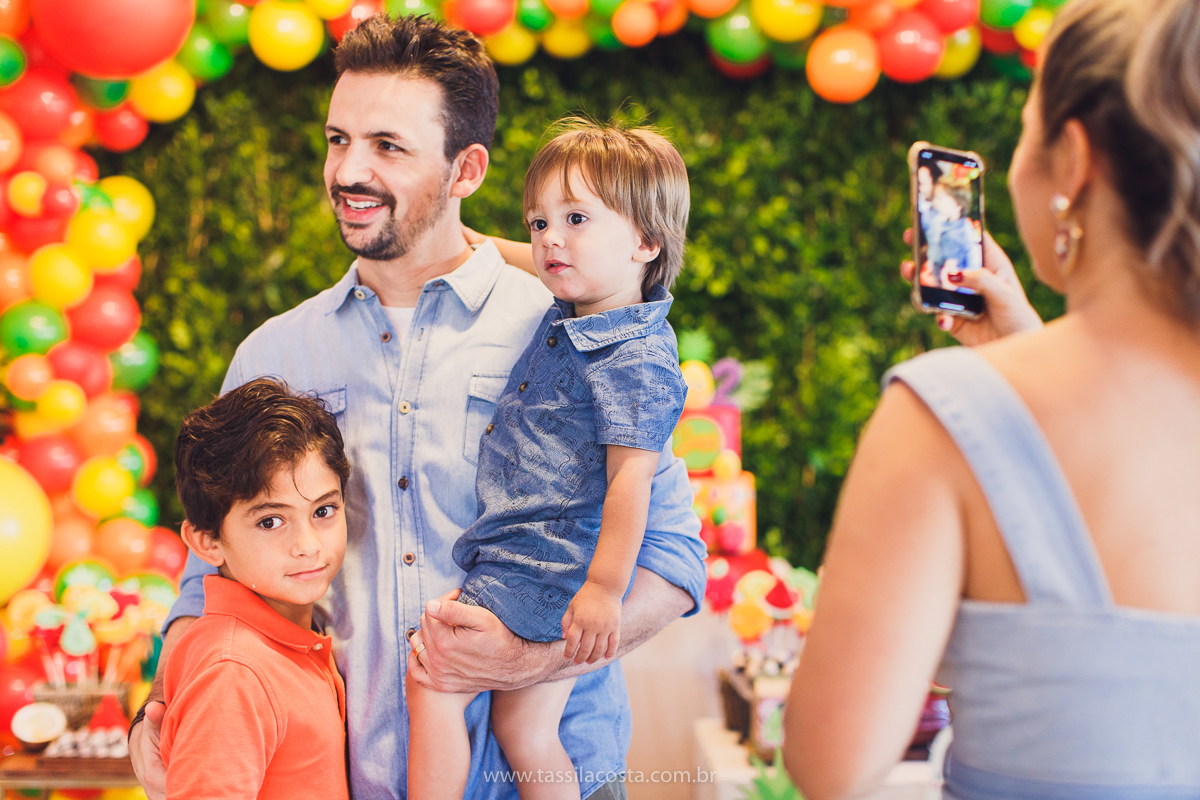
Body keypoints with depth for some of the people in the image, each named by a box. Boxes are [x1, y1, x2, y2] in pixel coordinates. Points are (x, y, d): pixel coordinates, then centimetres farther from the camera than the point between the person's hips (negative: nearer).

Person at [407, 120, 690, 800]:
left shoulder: (635, 357, -19)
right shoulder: (566, 317, 10)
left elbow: (631, 476, -24)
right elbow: (542, 269, 35)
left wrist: (603, 589, -27)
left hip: (545, 570, -10)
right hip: (548, 568, 10)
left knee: (432, 681, -8)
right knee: (524, 732, 14)